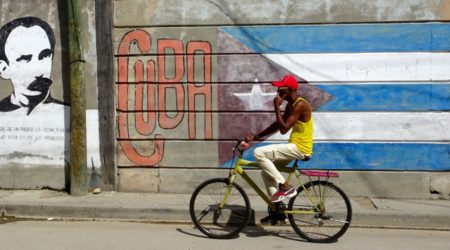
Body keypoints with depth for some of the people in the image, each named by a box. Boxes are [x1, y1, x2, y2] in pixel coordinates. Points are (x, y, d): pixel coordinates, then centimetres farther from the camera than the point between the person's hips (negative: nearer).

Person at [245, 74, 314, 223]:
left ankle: (285, 187, -12)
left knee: (258, 153, -18)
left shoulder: (300, 105, -18)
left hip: (300, 148, -10)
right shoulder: (291, 105, 13)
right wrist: (256, 136, 7)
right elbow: (276, 126, 15)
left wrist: (277, 107, -17)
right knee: (267, 171, 15)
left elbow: (283, 129, -23)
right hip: (294, 146, 10)